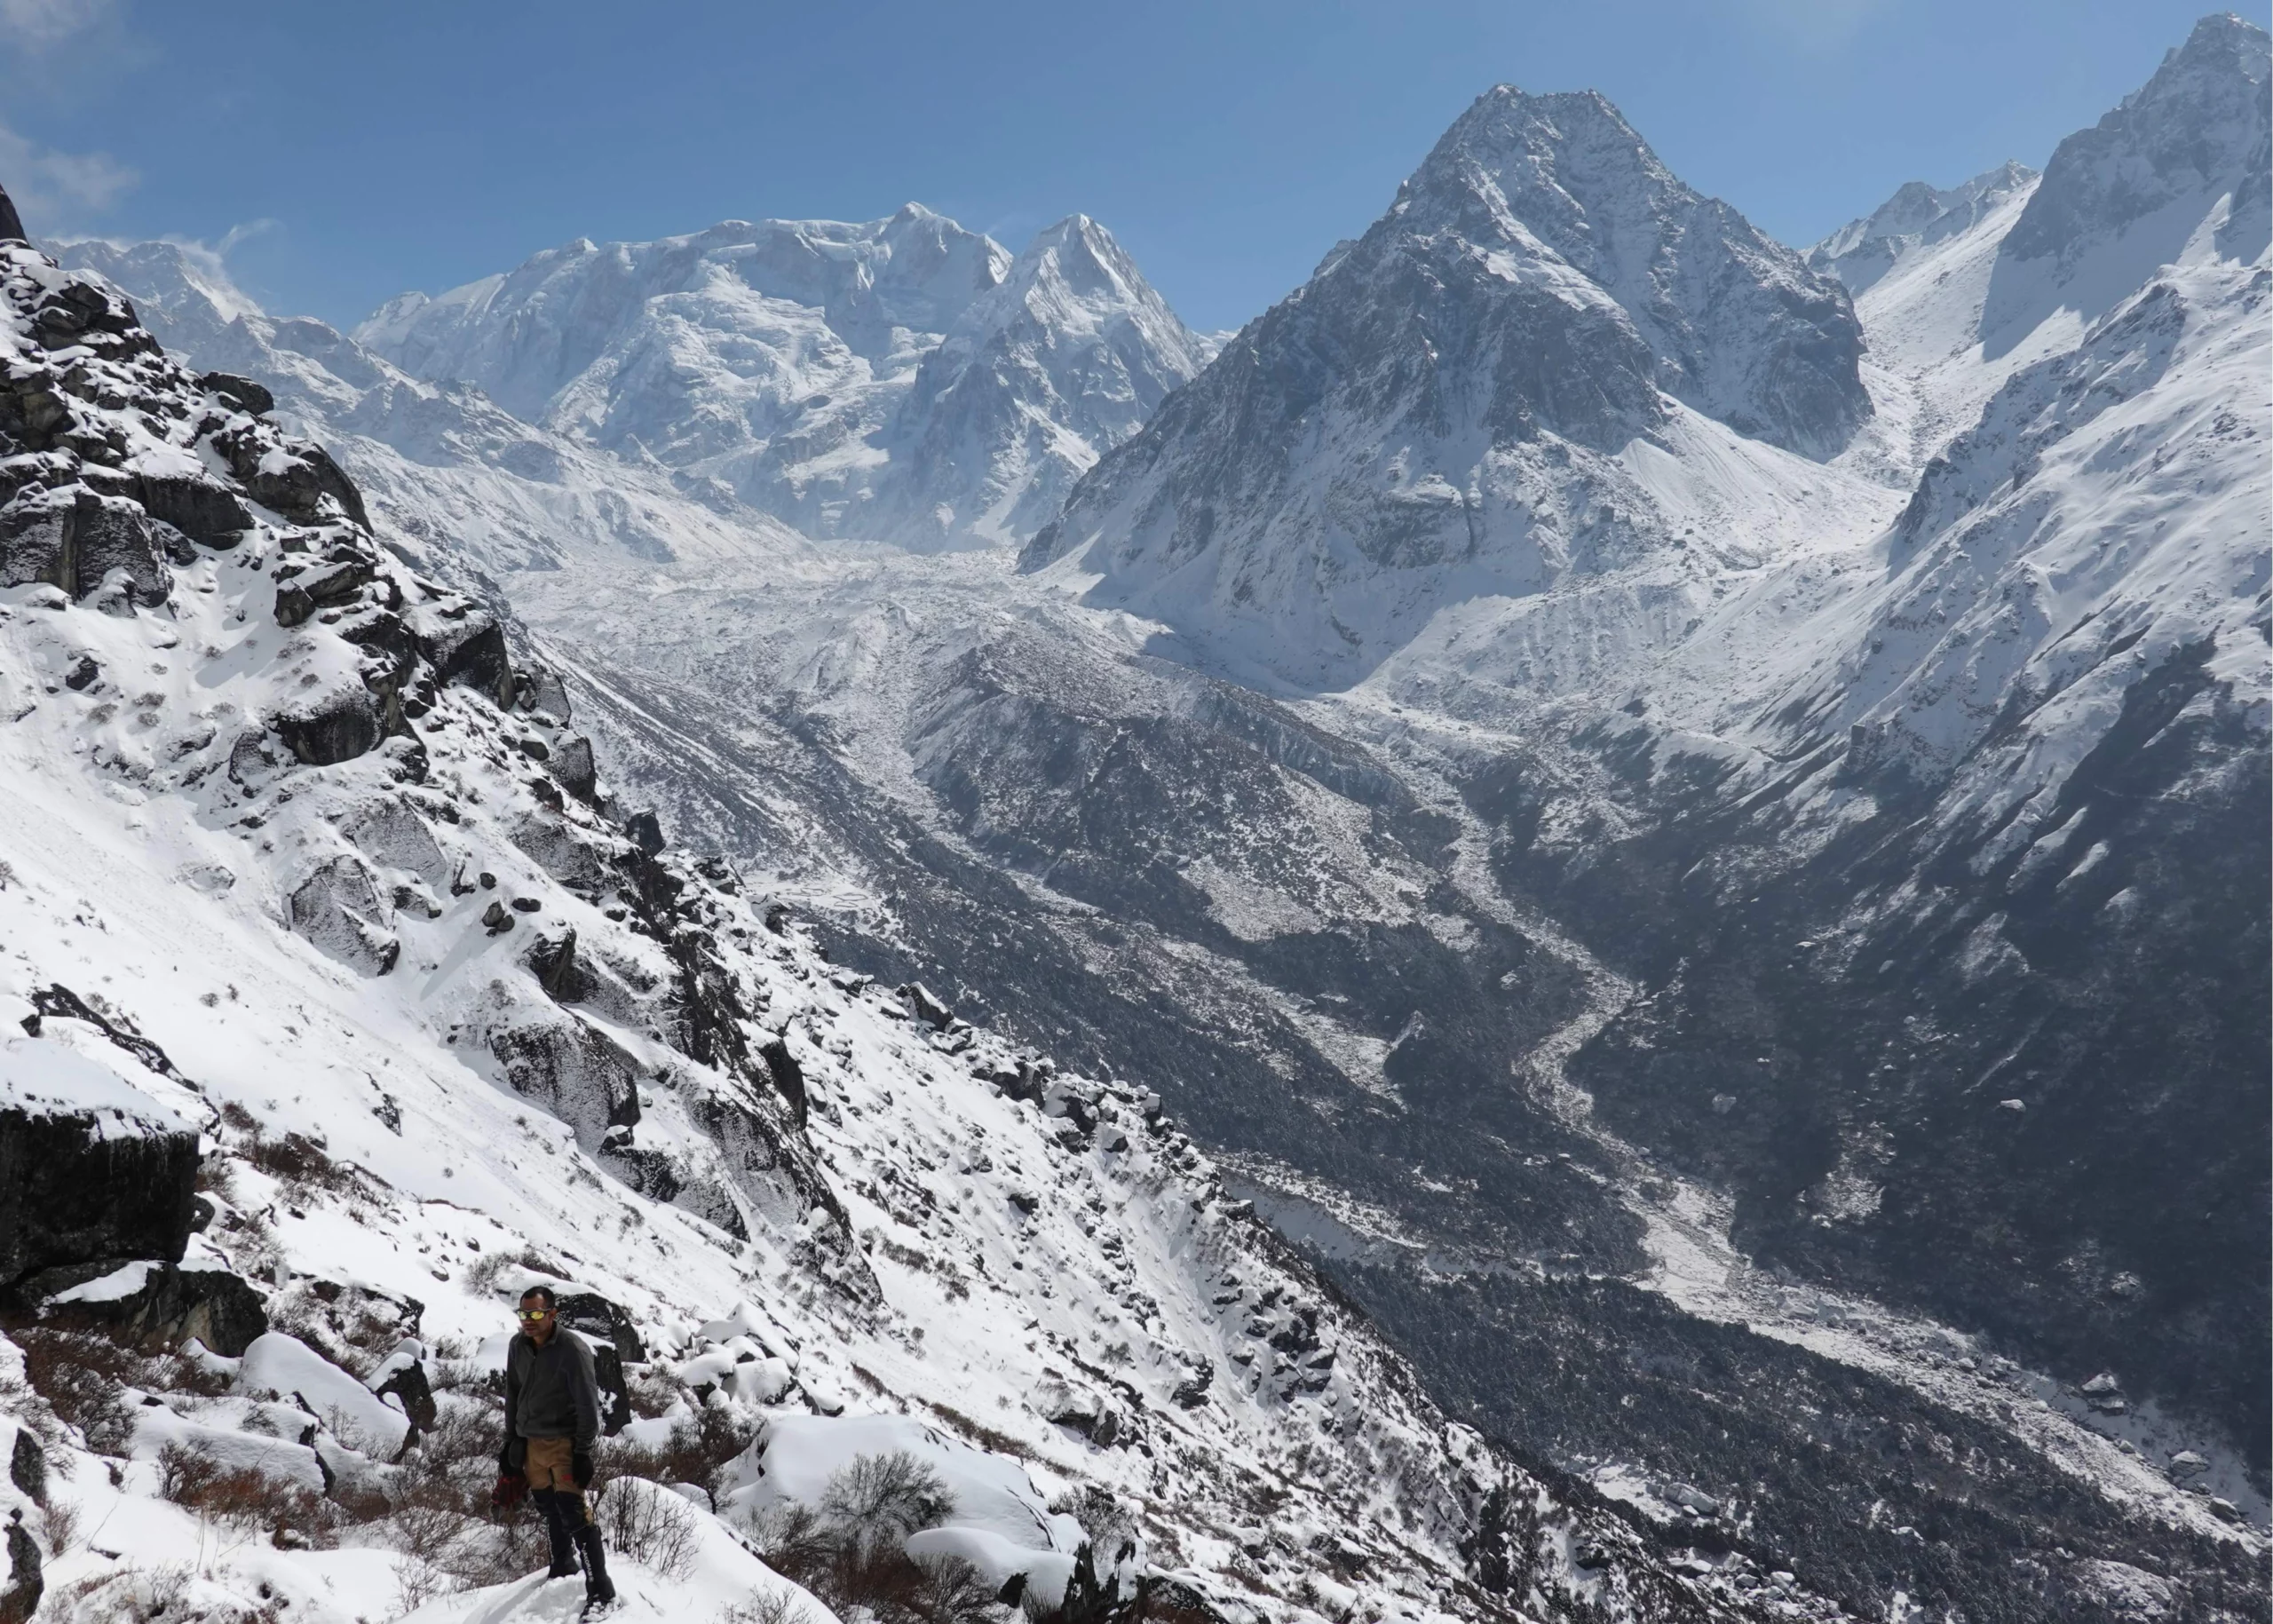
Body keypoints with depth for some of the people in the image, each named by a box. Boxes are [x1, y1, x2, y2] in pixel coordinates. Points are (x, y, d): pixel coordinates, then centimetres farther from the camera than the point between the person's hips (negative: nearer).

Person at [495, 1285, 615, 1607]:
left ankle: (600, 1588, -10)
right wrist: (511, 1440, 15)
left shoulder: (572, 1349, -19)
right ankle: (563, 1565, 37)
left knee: (574, 1513, -13)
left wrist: (583, 1452, -15)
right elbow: (513, 1395, 13)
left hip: (564, 1442, -6)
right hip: (530, 1441, 6)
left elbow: (588, 1404, -16)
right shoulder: (517, 1346, 0)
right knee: (549, 1508, 16)